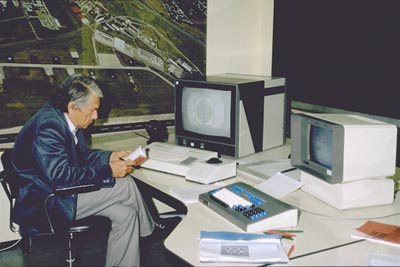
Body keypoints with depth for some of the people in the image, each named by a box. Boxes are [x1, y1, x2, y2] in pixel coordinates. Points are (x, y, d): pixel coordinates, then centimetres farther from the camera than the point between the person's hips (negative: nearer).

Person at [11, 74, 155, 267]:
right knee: (126, 185, -14)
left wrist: (110, 156, 2)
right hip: (47, 204, -10)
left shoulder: (63, 120, 4)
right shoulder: (47, 126, -25)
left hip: (60, 190, 10)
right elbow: (61, 175, -32)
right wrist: (108, 171, -26)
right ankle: (150, 234, 9)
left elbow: (82, 154, 18)